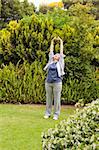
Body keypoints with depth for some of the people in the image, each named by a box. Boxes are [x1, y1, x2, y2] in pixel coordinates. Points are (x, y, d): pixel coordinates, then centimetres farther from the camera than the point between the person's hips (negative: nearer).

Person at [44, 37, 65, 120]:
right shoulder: (51, 61, 13)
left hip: (57, 83, -3)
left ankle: (56, 115, 7)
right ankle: (48, 113, 17)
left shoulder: (60, 62, 6)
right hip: (48, 82, 3)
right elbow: (51, 51, 20)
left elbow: (61, 51, 9)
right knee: (48, 99, 8)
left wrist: (61, 41, 14)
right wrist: (52, 41, 23)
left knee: (57, 99, 1)